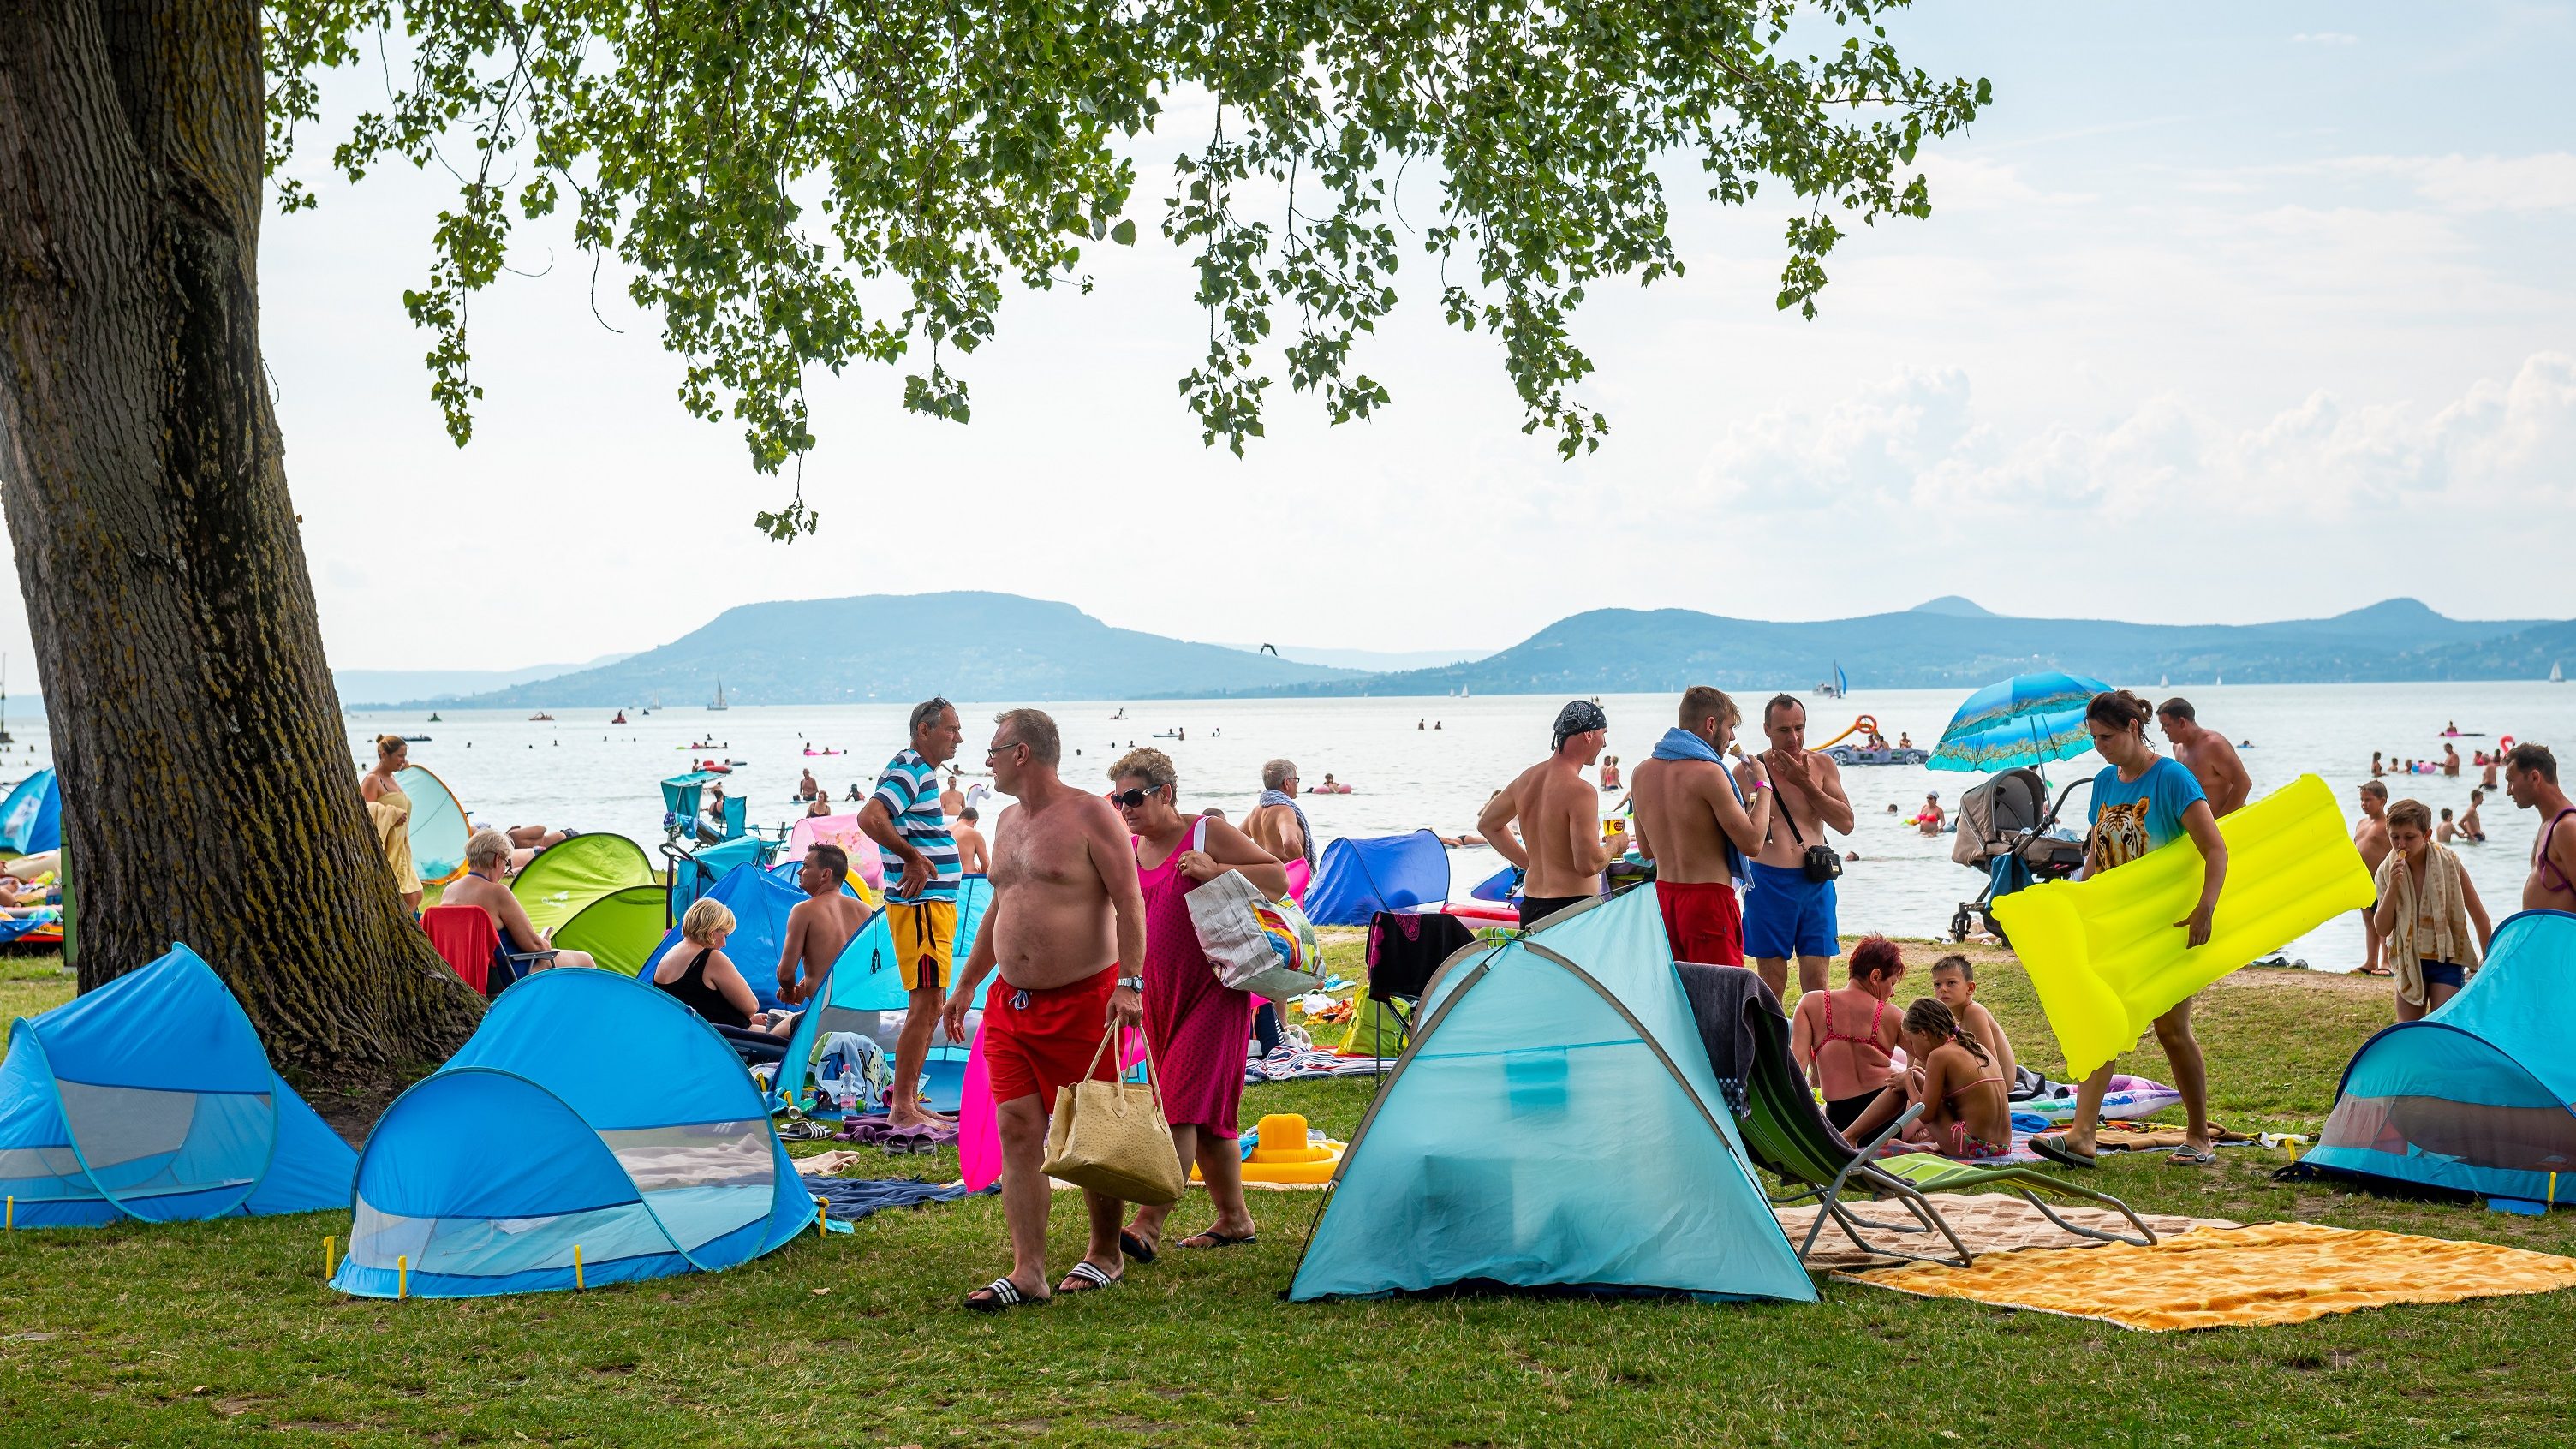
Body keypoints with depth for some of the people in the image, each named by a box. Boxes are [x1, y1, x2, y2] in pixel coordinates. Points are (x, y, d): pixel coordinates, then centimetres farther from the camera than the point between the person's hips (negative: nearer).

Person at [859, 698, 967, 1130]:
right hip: (921, 904, -11)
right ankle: (902, 1110, -10)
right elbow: (870, 818, -28)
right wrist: (912, 857, -21)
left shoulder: (923, 771, 18)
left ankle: (908, 1102, 19)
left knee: (927, 1005, 14)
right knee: (926, 1003, -11)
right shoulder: (910, 770, -14)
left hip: (935, 904, 11)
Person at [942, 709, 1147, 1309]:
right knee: (1017, 1130, -2)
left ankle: (1105, 1255, 19)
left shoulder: (1091, 815, -9)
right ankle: (1028, 1271, -2)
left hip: (1081, 1001, -7)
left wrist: (1129, 983, -21)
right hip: (1009, 1002, 7)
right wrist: (965, 985, 25)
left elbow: (1130, 903, -13)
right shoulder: (1007, 822, 15)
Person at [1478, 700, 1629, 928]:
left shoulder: (1527, 779, 10)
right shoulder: (1581, 792, -16)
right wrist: (1614, 843, 0)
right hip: (1572, 907, -8)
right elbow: (1589, 864, -21)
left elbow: (1487, 824, 24)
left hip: (1531, 906, 9)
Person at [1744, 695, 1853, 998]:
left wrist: (1805, 784, -7)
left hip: (1814, 885, 1)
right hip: (1767, 883, -1)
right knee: (1771, 982, 1)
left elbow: (1846, 823, 0)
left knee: (1816, 980, -1)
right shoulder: (1749, 770, 3)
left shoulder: (1821, 765, 7)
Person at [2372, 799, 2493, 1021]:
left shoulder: (2448, 862, -11)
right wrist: (2393, 886, -20)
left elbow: (2479, 916, -3)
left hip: (2446, 959, -4)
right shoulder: (2386, 872, -3)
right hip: (2409, 960, 4)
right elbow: (2383, 929, -8)